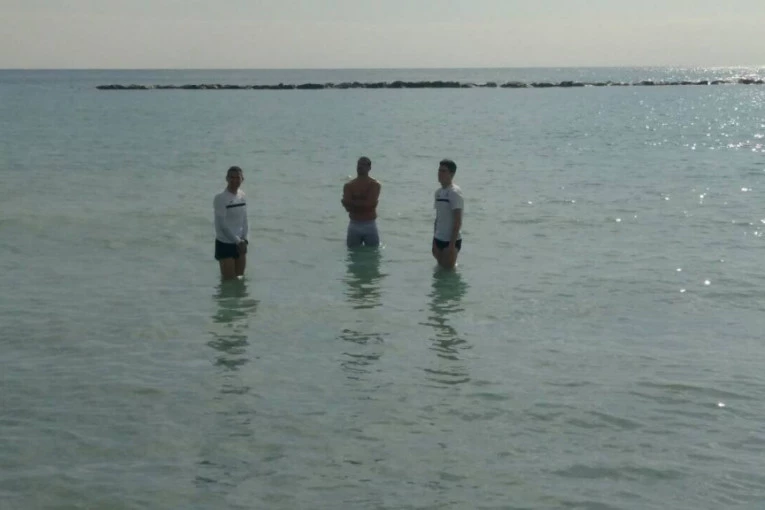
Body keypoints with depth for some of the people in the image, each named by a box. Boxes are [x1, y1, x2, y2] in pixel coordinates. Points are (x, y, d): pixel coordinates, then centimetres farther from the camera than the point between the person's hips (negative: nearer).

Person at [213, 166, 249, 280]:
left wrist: (245, 240, -6)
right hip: (225, 244, -6)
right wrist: (238, 241, -15)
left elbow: (245, 221, 8)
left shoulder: (242, 196, 5)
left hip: (240, 244, 6)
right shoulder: (220, 198, -15)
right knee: (229, 280, -4)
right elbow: (221, 224, -17)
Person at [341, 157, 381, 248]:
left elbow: (371, 203, -16)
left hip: (370, 225, -1)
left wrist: (353, 203, -12)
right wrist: (363, 203, -17)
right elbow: (348, 206, -10)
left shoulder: (375, 185, -2)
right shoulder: (349, 185, 3)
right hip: (354, 225, 2)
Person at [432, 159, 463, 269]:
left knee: (448, 269, -4)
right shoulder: (438, 192, 10)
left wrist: (452, 244, -19)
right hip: (439, 239, 7)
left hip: (451, 240, -7)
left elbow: (458, 221, -16)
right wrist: (434, 241, 15)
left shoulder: (455, 192, -13)